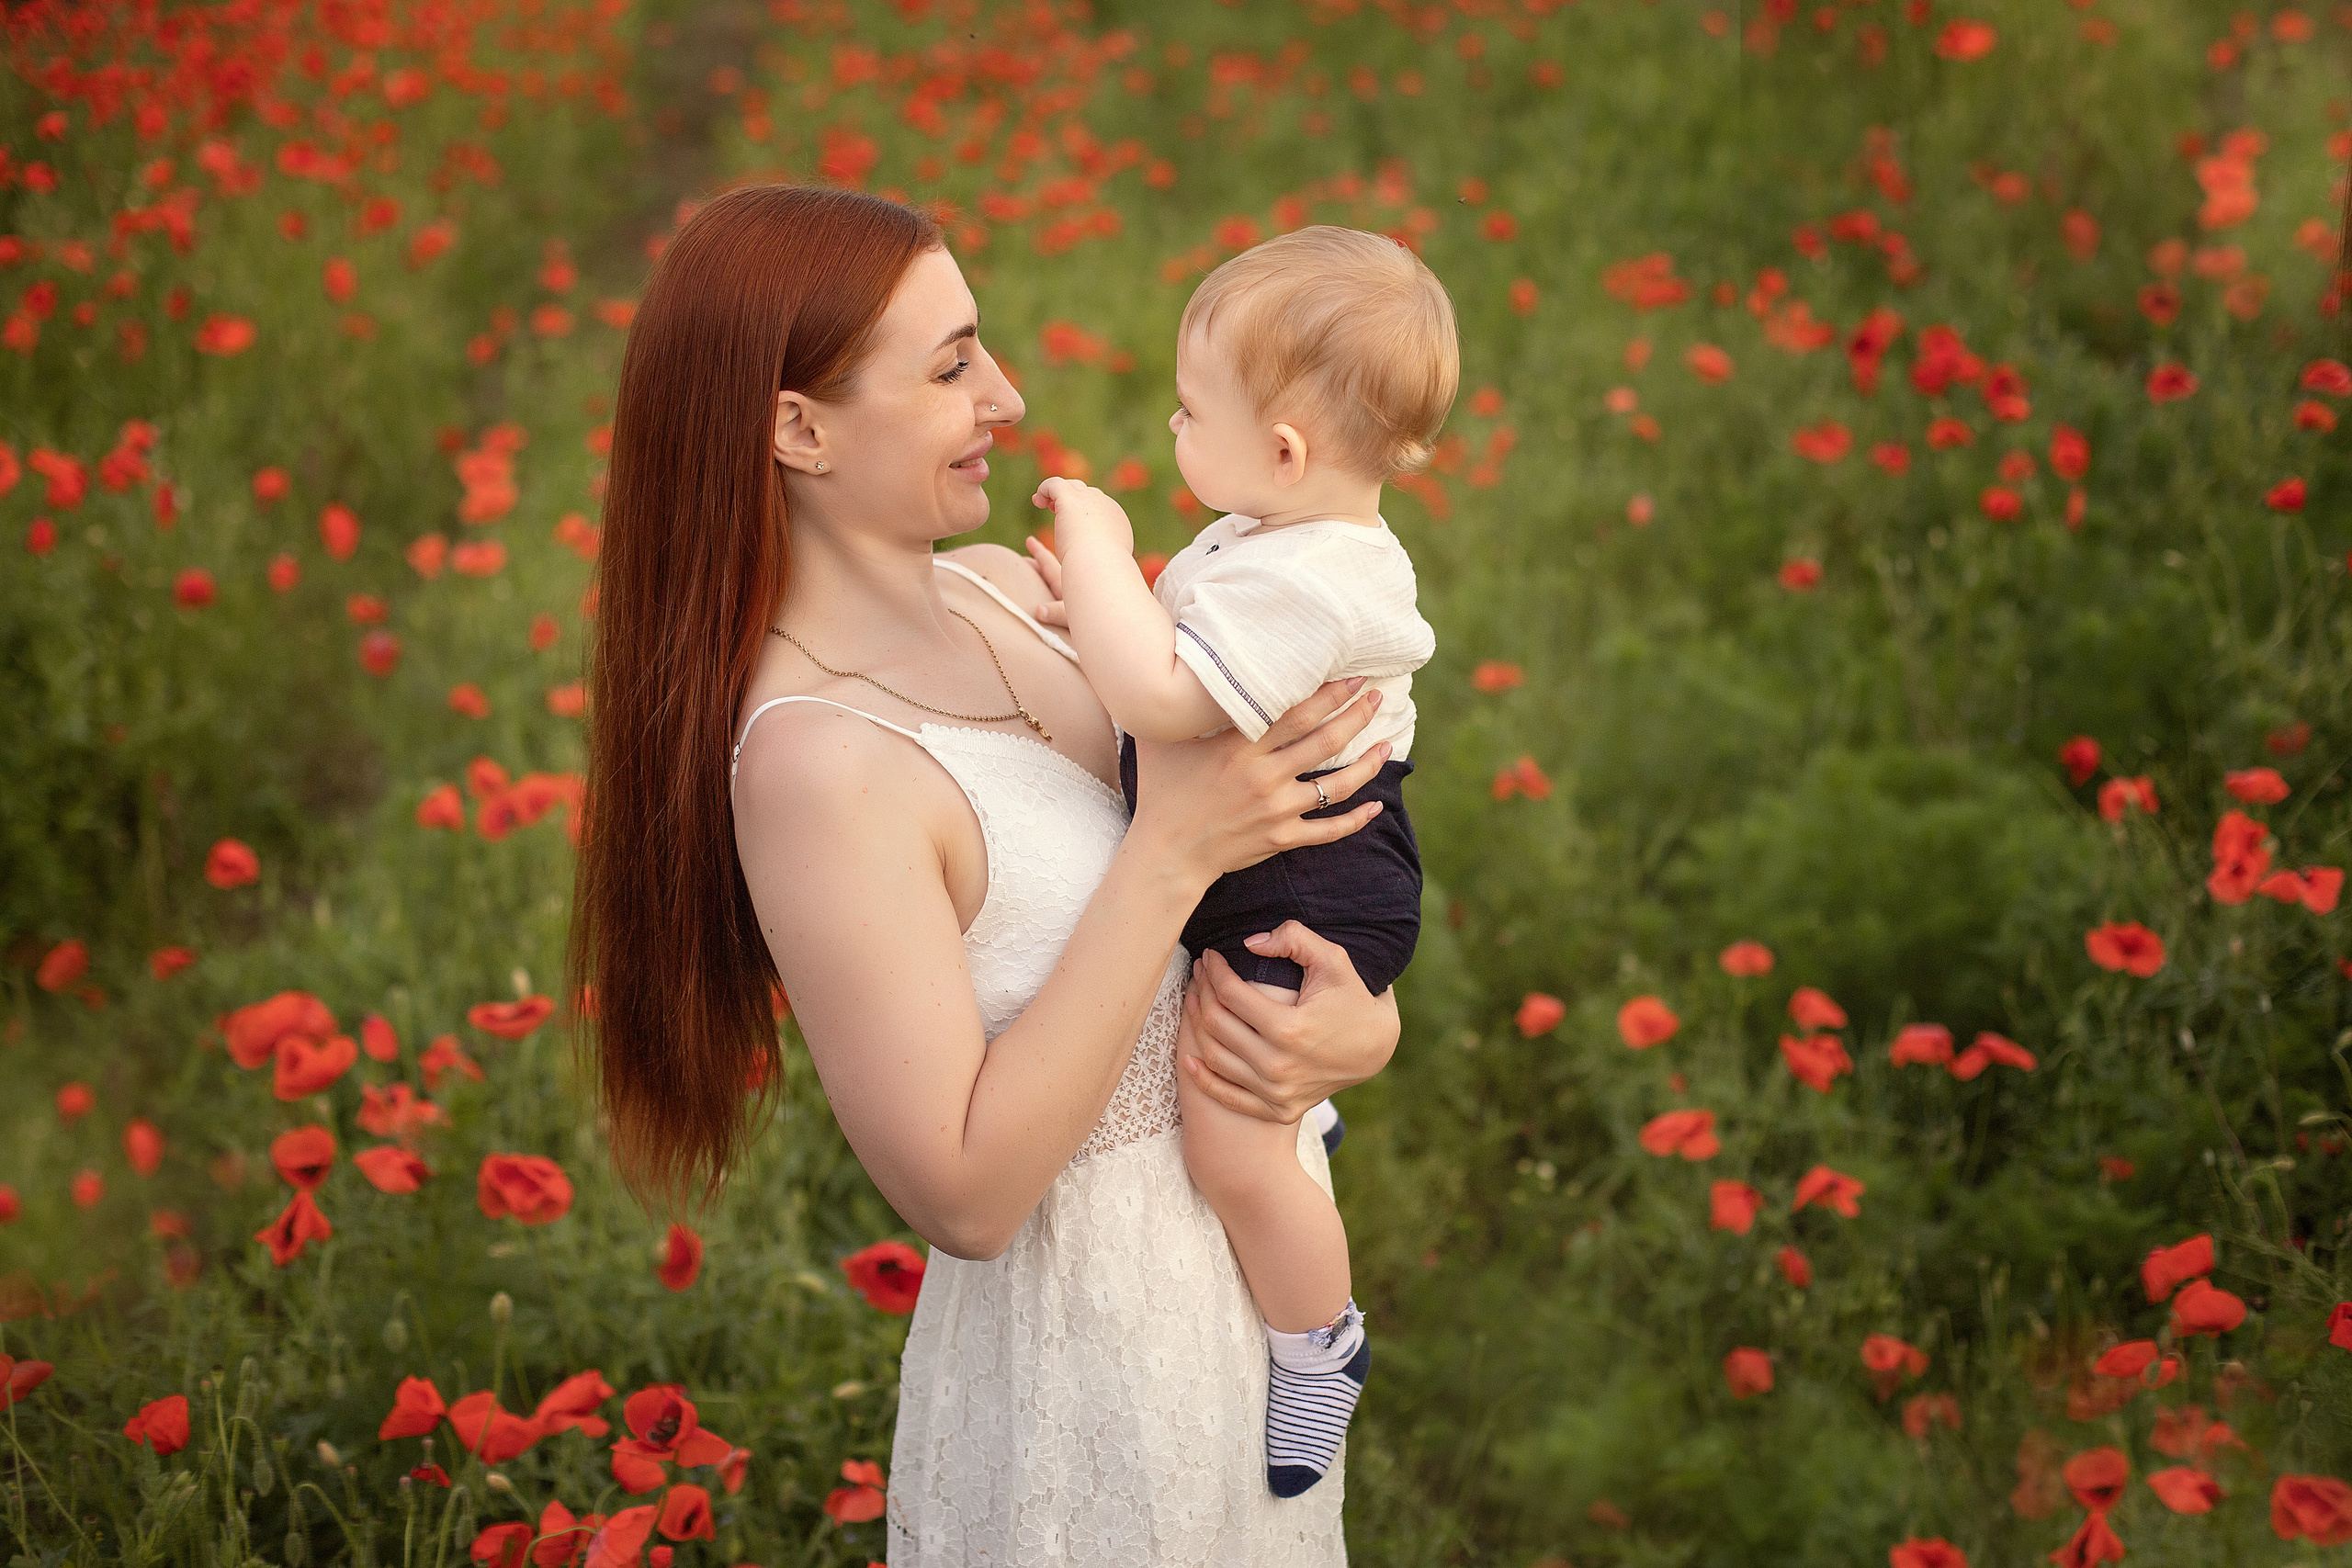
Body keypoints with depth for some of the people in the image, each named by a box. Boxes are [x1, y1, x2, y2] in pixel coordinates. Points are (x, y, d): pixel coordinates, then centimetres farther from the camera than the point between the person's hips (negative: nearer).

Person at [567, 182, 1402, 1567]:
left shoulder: (1003, 587, -3)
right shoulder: (814, 762, -27)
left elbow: (1277, 828, 6)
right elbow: (963, 1191, -27)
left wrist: (1361, 1022, -15)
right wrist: (1171, 852, -28)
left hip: (1242, 1252, 8)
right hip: (1089, 1338, -8)